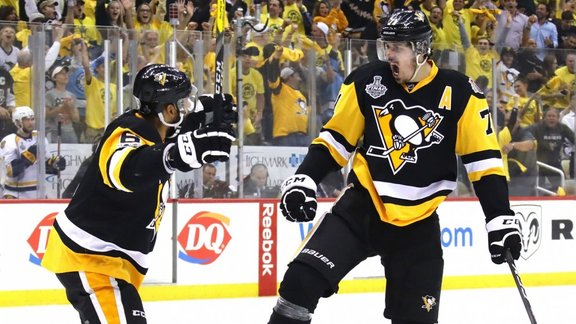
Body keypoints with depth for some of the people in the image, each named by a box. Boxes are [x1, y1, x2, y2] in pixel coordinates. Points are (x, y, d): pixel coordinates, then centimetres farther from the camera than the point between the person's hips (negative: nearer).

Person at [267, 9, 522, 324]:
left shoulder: (459, 93, -8)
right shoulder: (367, 81, -4)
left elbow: (483, 157, -4)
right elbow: (335, 139, 6)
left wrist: (500, 217, -11)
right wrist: (303, 180, -8)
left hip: (417, 222, 0)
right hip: (361, 205, 1)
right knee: (302, 280, -17)